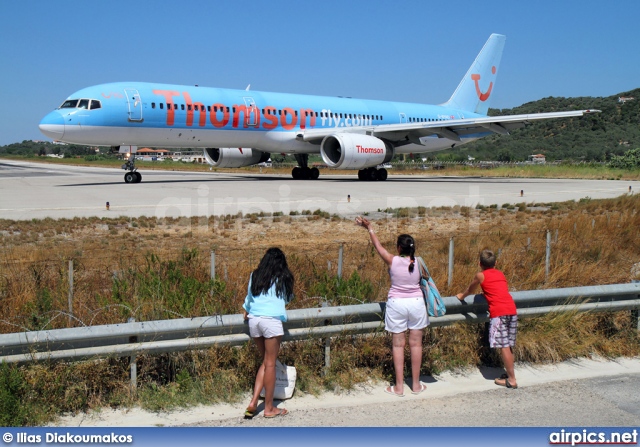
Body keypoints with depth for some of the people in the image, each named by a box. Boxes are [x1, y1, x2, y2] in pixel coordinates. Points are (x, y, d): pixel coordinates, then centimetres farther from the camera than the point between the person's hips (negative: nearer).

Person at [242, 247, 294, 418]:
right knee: (270, 364, 2)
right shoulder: (282, 279, 5)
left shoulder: (255, 276, 13)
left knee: (265, 361, 16)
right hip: (271, 320, -4)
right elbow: (286, 299, 18)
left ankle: (253, 403, 8)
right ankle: (269, 408, 10)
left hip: (254, 321, 5)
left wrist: (246, 311, 42)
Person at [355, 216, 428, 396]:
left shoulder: (392, 261, -10)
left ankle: (399, 386, 8)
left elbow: (378, 245, 3)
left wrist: (369, 227, 16)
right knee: (416, 343, 9)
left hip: (397, 304, -2)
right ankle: (416, 384, 17)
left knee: (398, 344, 5)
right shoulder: (418, 262, -6)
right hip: (416, 302, 2)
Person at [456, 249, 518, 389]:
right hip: (512, 309, 6)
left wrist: (461, 296, 42)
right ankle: (509, 374, 18)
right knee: (508, 345, 13)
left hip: (499, 312, -6)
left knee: (503, 345, -5)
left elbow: (470, 290, 22)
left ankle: (512, 380, -5)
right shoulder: (500, 274, 21)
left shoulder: (480, 275, 7)